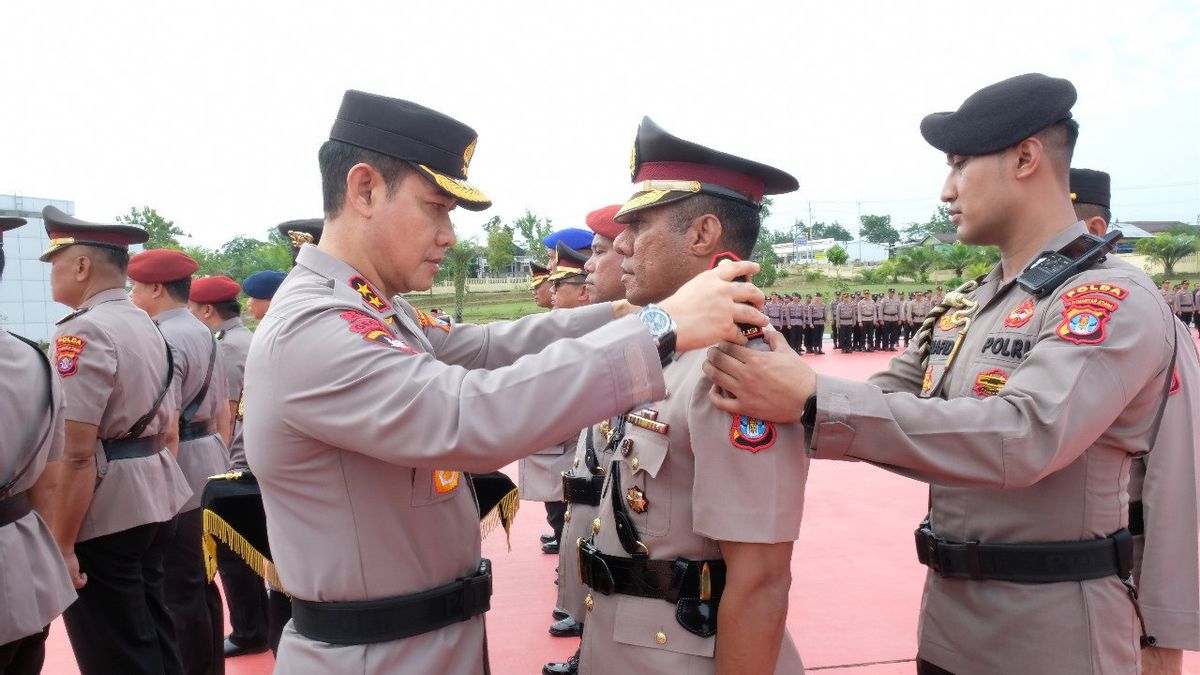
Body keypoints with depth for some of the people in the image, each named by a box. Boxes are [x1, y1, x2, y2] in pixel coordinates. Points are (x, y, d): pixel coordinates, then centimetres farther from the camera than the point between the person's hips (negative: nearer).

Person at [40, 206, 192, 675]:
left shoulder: (83, 331, -16)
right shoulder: (147, 326, 11)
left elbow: (77, 453, -21)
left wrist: (61, 546, -17)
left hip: (103, 515, -9)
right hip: (153, 504, 9)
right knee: (155, 637, 18)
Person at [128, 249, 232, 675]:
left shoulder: (162, 339, -15)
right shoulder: (205, 335, 14)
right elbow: (221, 413, 18)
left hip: (180, 473, -9)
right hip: (209, 468, 9)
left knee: (178, 587, 1)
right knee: (199, 580, 17)